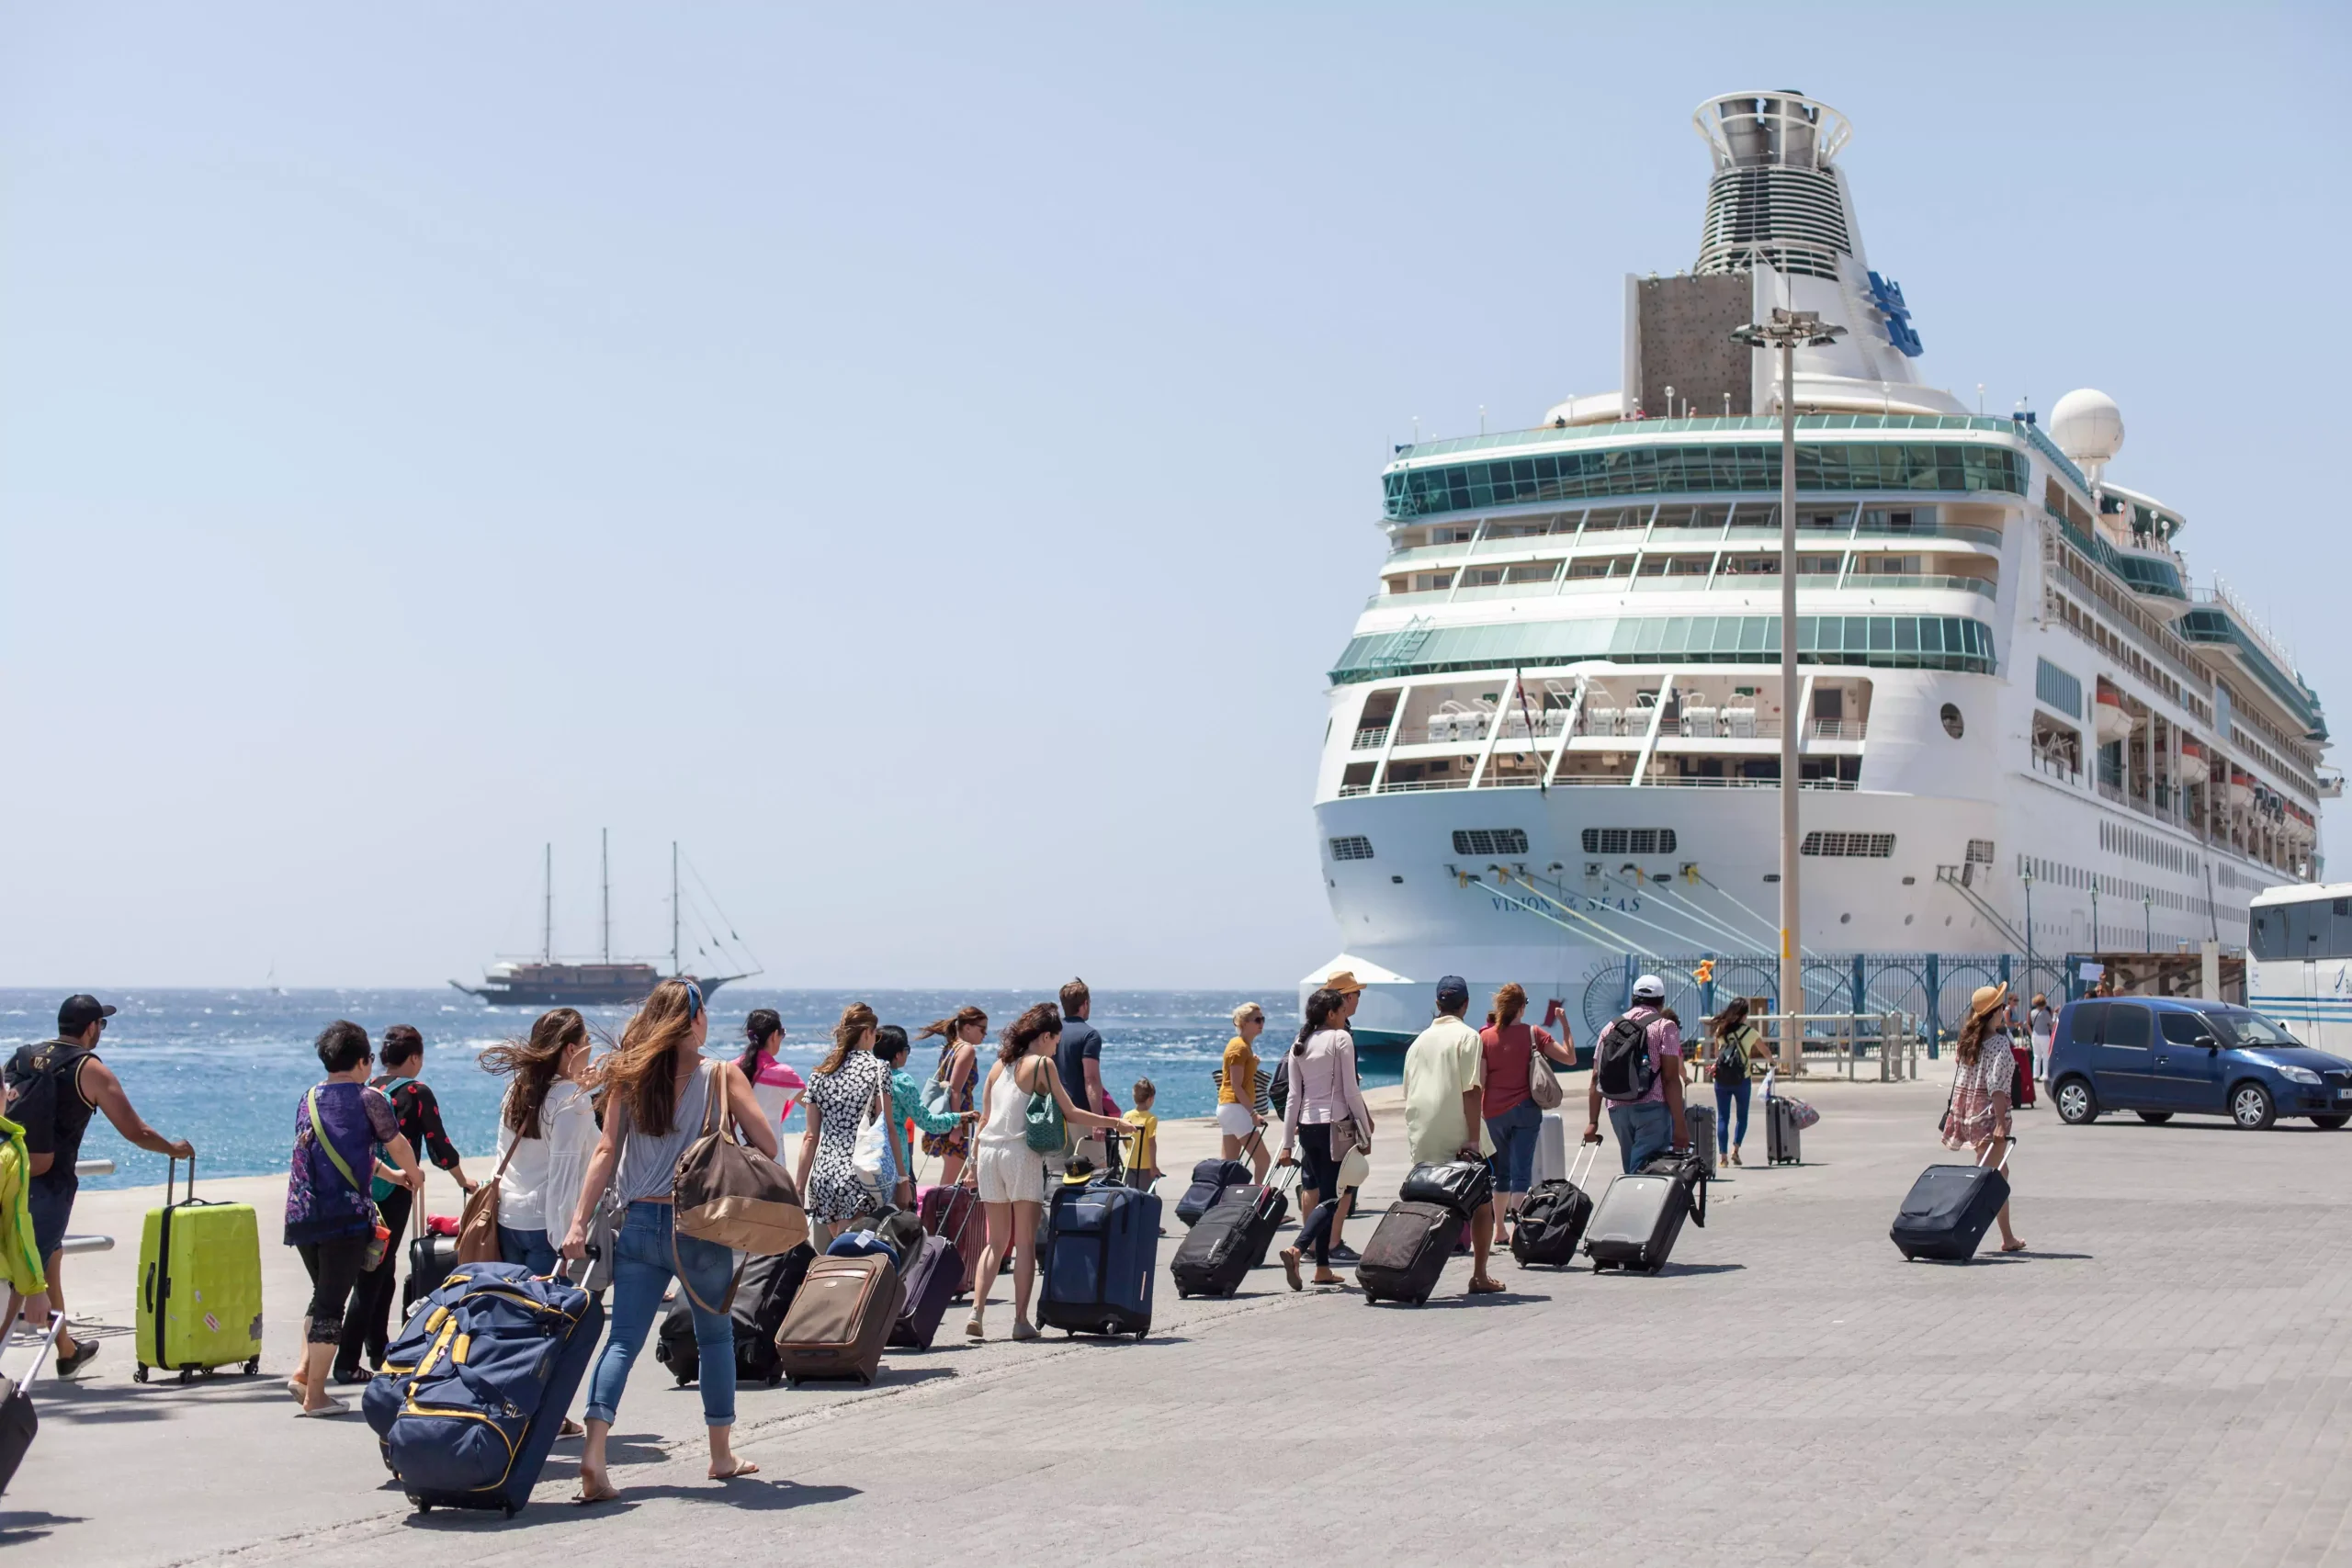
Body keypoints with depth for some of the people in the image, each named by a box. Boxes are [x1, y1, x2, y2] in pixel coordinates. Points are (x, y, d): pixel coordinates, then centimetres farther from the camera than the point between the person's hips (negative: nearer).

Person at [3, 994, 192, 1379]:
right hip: (48, 1185, -6)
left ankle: (67, 1350, 37)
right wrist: (175, 1148, 13)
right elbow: (135, 1132, -4)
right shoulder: (90, 1070, -4)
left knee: (49, 1261, 23)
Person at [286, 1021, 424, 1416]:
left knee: (322, 1292, 22)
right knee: (332, 1303, -1)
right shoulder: (368, 1098, -4)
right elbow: (398, 1145, 7)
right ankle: (315, 1394, 0)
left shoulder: (307, 1101, 15)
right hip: (345, 1216, -6)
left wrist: (393, 1175, 38)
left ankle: (304, 1372, 13)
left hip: (301, 1216, 6)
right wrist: (414, 1174, 29)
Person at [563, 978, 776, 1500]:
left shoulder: (629, 1076, 4)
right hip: (700, 1225, -2)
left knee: (623, 1338, 0)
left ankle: (594, 1448, -19)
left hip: (639, 1223, 2)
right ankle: (721, 1453, 24)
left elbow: (606, 1152, 0)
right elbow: (768, 1146, -5)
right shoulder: (721, 1076, -4)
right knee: (716, 1335, 15)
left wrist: (580, 1221, 0)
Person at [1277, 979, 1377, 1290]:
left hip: (1307, 1125, 6)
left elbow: (1294, 1096, 9)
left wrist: (1287, 1142, 10)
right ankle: (1296, 1248, -25)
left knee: (1322, 1193, 13)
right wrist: (1366, 1132, -2)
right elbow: (1351, 1092, -10)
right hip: (1335, 1125, -6)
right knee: (1331, 1197, -5)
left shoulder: (1300, 1043, 9)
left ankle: (1323, 1267, 13)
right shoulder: (1341, 1039, -8)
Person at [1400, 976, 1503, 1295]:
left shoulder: (1419, 1041, 12)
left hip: (1423, 1142, 5)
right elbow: (1472, 1091, -14)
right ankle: (1479, 1276, 8)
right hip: (1458, 1138, -5)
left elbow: (1408, 1093, 15)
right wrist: (1474, 1138, -15)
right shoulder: (1467, 1036, -6)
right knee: (1481, 1206, 9)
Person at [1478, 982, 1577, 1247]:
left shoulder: (1485, 1037, 0)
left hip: (1493, 1112, 2)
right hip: (1524, 1110, -2)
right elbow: (1570, 1058, -6)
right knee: (1521, 1171, -3)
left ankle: (1500, 1230, 20)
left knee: (1500, 1172, 15)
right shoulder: (1533, 1034, -5)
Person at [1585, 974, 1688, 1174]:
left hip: (1618, 1109, 5)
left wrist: (1592, 1122, 10)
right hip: (1652, 1108, -5)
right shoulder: (1665, 1026, 0)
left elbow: (1597, 1077, 9)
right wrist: (1679, 1124, -10)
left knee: (1633, 1171, 17)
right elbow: (1670, 1079, -9)